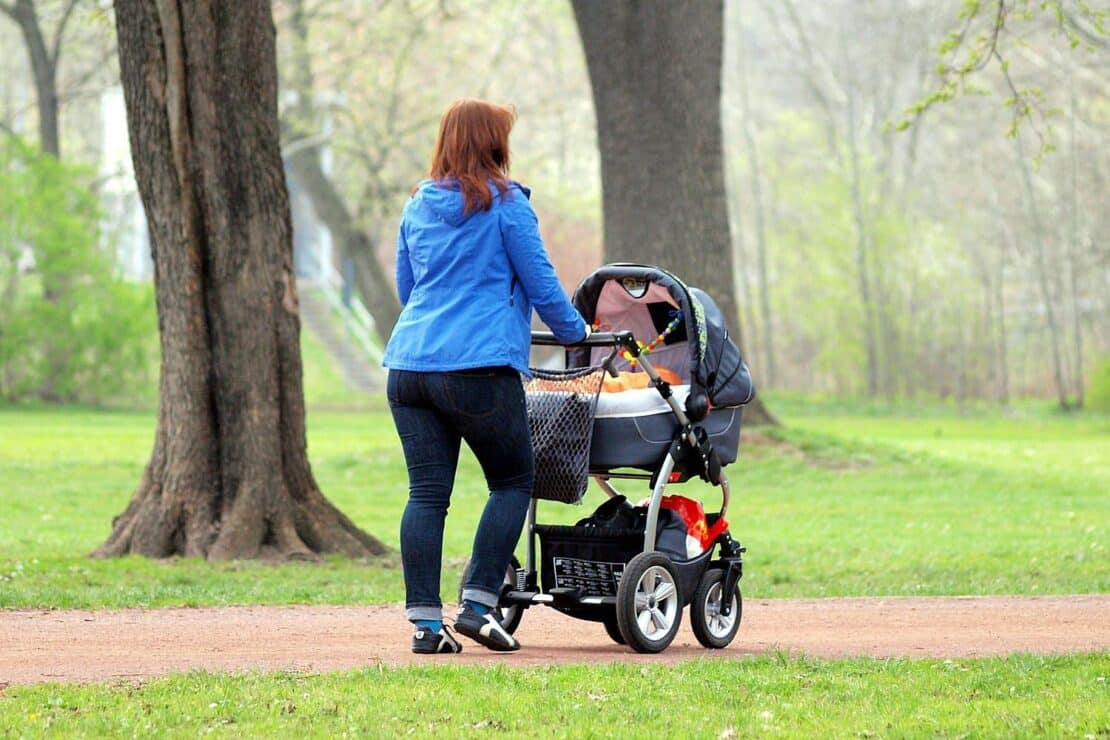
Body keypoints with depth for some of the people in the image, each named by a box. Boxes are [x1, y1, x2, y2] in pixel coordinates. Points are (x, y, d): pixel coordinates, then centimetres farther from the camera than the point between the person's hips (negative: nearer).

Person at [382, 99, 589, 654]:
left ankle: (424, 622, 0)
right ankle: (478, 603, -2)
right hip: (480, 368, -5)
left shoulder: (417, 207, 15)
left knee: (426, 492, 4)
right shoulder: (505, 204, -2)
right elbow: (540, 283, 1)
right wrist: (573, 332, 18)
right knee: (513, 482, 8)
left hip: (409, 363, 5)